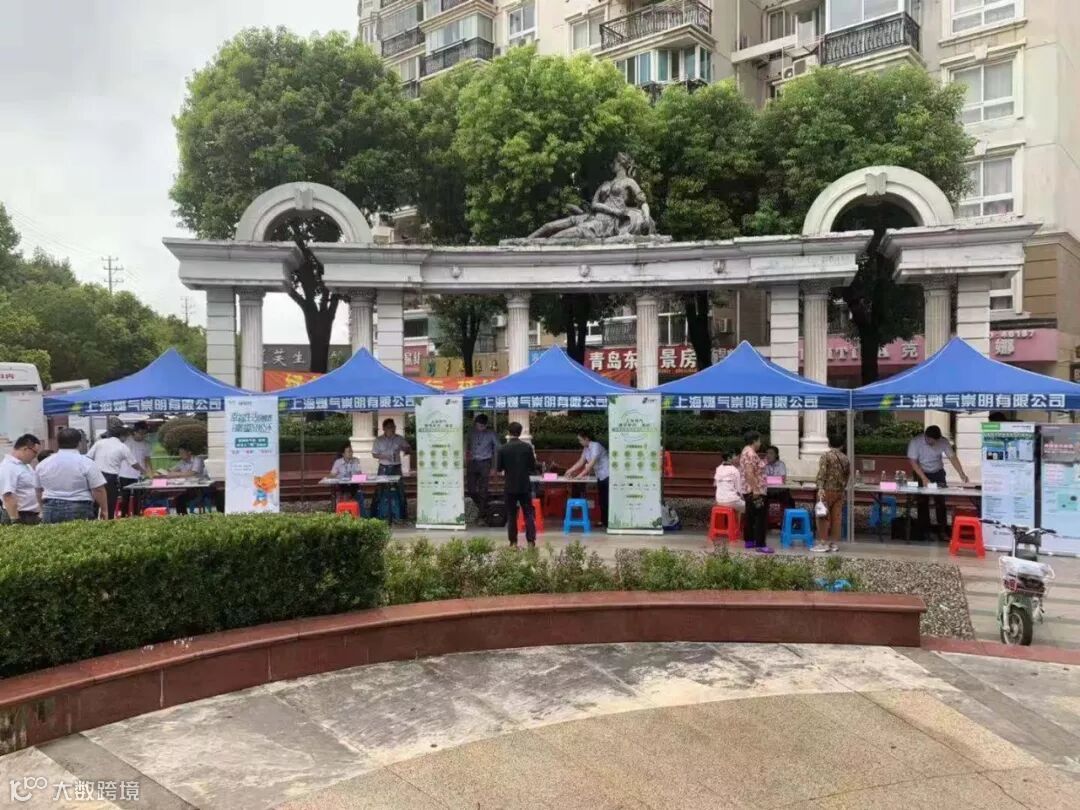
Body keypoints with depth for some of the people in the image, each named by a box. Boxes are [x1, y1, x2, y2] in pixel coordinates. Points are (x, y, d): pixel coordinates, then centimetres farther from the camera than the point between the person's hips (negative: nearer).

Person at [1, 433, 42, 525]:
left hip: (32, 516, 9)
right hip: (20, 517, -9)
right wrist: (15, 521, -27)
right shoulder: (8, 467, -18)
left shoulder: (25, 465, 12)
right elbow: (8, 496, -25)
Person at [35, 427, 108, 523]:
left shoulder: (42, 465, 8)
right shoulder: (87, 463, -8)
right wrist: (104, 509, -1)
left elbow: (39, 491, 17)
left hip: (50, 510, 4)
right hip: (79, 510, -4)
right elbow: (98, 490, -10)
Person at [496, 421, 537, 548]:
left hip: (510, 486, 0)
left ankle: (513, 543, 8)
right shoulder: (528, 447, -6)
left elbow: (498, 468, -2)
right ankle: (531, 541, 2)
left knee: (511, 515, 7)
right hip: (525, 486, 0)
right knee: (528, 514, 7)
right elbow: (533, 467, -2)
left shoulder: (502, 449, -7)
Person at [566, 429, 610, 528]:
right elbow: (581, 462, 11)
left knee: (606, 499, -7)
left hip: (607, 475, -9)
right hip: (600, 476, 9)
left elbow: (592, 463, -25)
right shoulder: (586, 449, 7)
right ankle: (604, 521, 15)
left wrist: (581, 475, -24)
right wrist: (570, 471, 3)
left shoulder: (596, 446, -20)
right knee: (601, 499, 10)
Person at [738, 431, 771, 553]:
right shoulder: (751, 454, -19)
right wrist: (756, 490, -26)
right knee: (760, 517, -7)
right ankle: (760, 545, -7)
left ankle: (749, 541, 21)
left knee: (750, 516, 15)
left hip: (748, 491, 11)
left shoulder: (746, 451, 14)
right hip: (755, 491, -11)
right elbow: (749, 473, -26)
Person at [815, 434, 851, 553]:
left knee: (824, 516, -1)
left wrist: (820, 488, -21)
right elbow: (847, 475, 16)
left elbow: (822, 472, -17)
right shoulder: (845, 458, 11)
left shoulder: (826, 455, -7)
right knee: (836, 517, 6)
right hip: (840, 491, 5)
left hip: (827, 490, -5)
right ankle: (834, 543, 8)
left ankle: (822, 542, -2)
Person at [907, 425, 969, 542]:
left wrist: (961, 473, -29)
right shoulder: (915, 442, -21)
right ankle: (925, 531, 7)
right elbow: (913, 462, -20)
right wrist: (924, 478, -29)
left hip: (938, 473, 2)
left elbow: (952, 457, -16)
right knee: (923, 502, -1)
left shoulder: (943, 441, -15)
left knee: (940, 501, -5)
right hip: (921, 473, -1)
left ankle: (941, 531, 3)